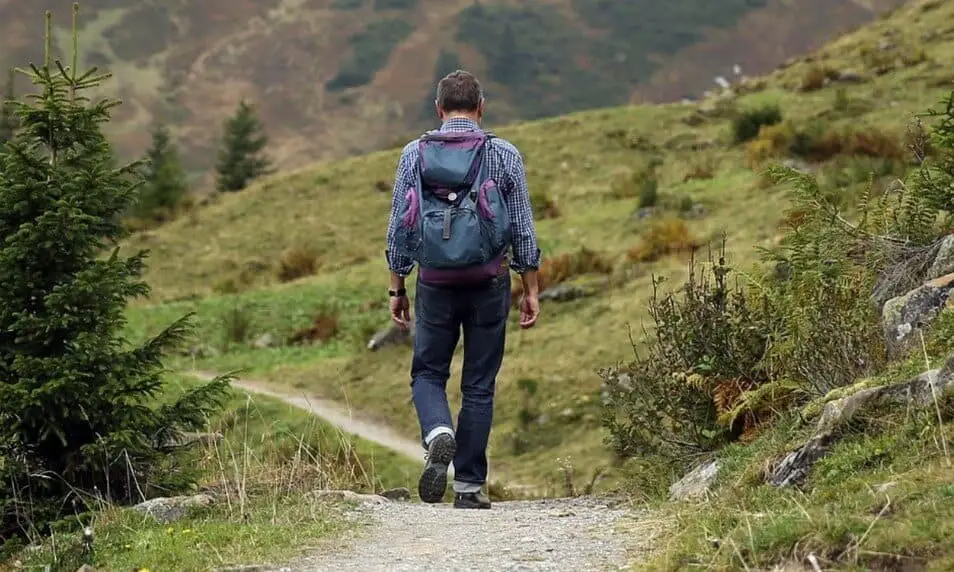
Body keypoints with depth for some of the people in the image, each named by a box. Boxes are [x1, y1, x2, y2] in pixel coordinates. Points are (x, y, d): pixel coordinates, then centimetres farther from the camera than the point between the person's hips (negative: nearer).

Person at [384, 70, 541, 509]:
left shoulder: (415, 154, 1)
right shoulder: (504, 155, -1)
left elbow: (400, 226, 2)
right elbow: (523, 228, 0)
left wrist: (397, 289, 9)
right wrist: (531, 290, 7)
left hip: (435, 284, 0)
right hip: (489, 283, 0)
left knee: (428, 374, 14)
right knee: (479, 385, 8)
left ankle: (439, 434, -16)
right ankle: (469, 485, 8)